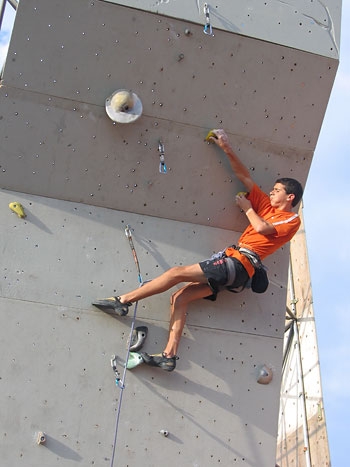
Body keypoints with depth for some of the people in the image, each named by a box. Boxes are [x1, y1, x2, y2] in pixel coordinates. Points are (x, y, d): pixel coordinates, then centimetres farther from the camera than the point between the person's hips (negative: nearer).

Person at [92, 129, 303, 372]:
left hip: (238, 263, -8)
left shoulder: (292, 220, 5)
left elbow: (262, 227, -14)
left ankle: (123, 300, -12)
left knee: (177, 272, -17)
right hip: (231, 263, 8)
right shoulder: (267, 205, 26)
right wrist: (227, 148, 21)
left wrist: (247, 207, 4)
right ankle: (170, 355, -11)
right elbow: (244, 175, 25)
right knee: (180, 297, -6)